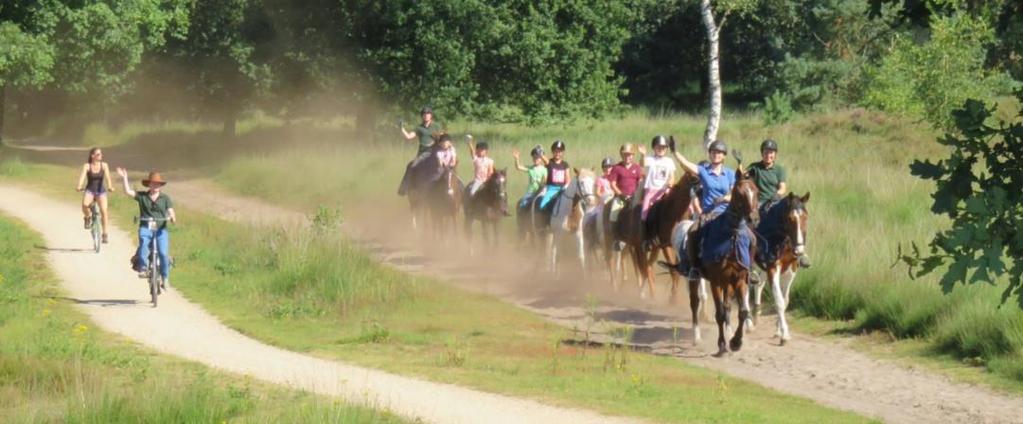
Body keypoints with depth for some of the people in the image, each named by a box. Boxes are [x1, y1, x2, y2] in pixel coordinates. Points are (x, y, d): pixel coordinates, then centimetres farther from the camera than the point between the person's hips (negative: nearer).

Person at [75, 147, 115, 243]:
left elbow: (107, 177, -15)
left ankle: (105, 234, -9)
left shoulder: (104, 165, -3)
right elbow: (82, 176, -19)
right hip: (90, 190, -1)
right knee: (84, 204, -32)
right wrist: (79, 187, -38)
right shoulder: (87, 166, -5)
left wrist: (110, 187, -33)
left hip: (101, 190, 1)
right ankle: (88, 218, 1)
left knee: (104, 210, -18)